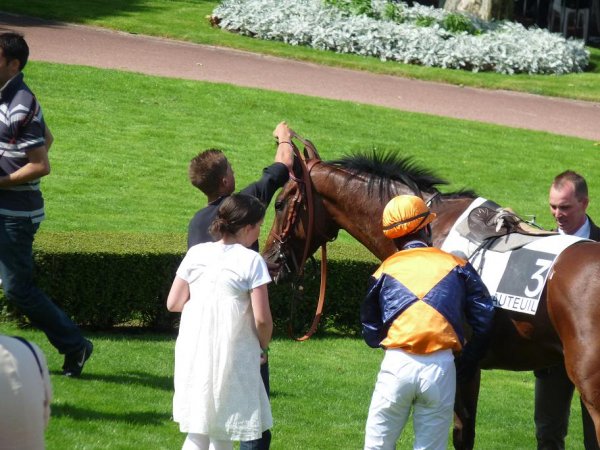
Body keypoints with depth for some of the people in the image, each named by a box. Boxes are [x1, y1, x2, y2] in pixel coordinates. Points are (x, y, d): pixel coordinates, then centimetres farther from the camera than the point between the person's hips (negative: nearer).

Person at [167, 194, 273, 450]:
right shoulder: (251, 260, -9)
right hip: (232, 357, -4)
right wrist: (263, 347, 5)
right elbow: (262, 318, -12)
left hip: (193, 352, 4)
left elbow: (173, 303, 6)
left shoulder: (196, 254, 5)